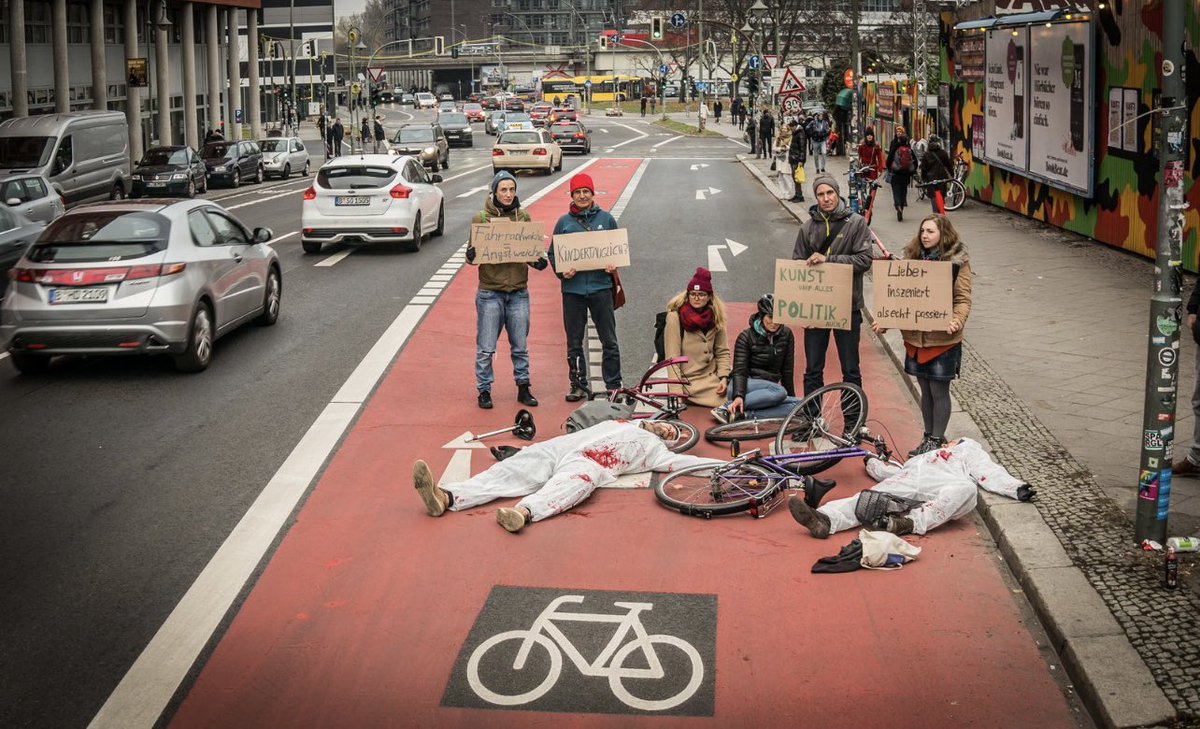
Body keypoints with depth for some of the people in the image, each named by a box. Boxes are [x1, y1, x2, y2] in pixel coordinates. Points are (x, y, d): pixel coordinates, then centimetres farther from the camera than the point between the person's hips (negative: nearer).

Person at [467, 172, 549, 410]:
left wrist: (538, 261, -9)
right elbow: (472, 253, -1)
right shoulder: (481, 218, -3)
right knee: (486, 348, 2)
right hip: (490, 293, -3)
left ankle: (523, 388, 23)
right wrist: (472, 255, -24)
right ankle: (484, 390, 14)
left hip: (518, 293, 3)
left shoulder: (523, 217, 6)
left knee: (520, 346, 11)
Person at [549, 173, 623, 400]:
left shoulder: (606, 219, 5)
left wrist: (613, 265, -5)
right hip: (573, 288, 1)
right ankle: (578, 386, 18)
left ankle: (613, 385, 11)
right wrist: (561, 271, -9)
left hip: (601, 286, -1)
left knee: (609, 340, 2)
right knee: (574, 342, 7)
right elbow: (553, 253, 8)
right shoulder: (564, 222, 5)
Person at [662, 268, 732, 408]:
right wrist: (677, 394, -18)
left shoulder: (715, 317, 8)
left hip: (713, 378, 6)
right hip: (689, 381, -6)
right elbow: (672, 359, -12)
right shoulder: (675, 317, -8)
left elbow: (722, 352, 10)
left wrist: (724, 377, -7)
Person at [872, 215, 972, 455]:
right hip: (916, 336, 5)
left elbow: (963, 298, -9)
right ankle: (928, 438, 26)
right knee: (925, 390, 14)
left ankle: (937, 440, 15)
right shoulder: (913, 258, 8)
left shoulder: (957, 261, -6)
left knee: (939, 390, 3)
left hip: (942, 338, -5)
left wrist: (957, 321, -27)